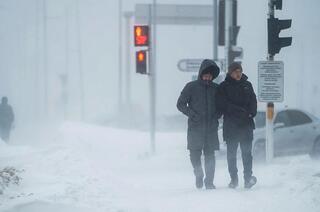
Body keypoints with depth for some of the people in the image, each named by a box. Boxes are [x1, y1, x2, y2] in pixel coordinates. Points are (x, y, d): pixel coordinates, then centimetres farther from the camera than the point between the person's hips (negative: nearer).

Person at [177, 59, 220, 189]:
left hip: (211, 128, 2)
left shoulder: (216, 89, 10)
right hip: (195, 128, -2)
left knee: (210, 155, -2)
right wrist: (192, 114, -11)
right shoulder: (191, 87, 1)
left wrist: (216, 115, 1)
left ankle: (209, 181, 2)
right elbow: (180, 104, 2)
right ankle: (198, 175, 22)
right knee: (195, 154, -2)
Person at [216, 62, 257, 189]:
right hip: (231, 125, -2)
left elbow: (253, 102, 11)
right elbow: (222, 105, -7)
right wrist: (240, 111, -14)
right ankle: (234, 179, 10)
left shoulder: (247, 85, 13)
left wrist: (250, 113, -9)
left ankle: (248, 177, -8)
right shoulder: (223, 87, 2)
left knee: (247, 152, -6)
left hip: (246, 125, 2)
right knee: (231, 153, 3)